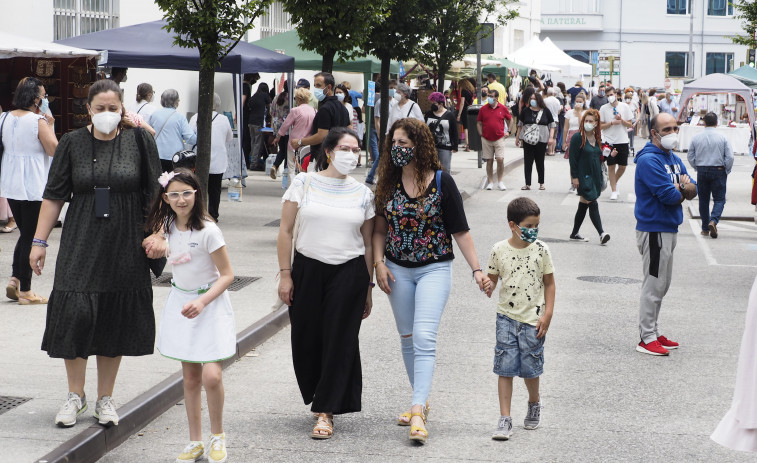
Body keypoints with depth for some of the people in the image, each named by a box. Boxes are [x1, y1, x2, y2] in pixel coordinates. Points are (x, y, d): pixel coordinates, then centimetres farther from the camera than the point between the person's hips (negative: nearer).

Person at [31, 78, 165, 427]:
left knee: (116, 320, 5)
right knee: (74, 314, -7)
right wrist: (39, 241, 2)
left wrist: (157, 234, -4)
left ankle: (105, 398, 19)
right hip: (81, 245, 0)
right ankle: (75, 395, 11)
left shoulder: (140, 141, 0)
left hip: (126, 248, 0)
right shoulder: (72, 144, 1)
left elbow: (155, 193, 5)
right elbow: (54, 196, 5)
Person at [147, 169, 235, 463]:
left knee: (211, 376, -14)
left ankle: (217, 436, 7)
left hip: (210, 303, -5)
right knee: (190, 378, 9)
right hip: (180, 302, 5)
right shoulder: (167, 226, 0)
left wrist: (202, 302, -23)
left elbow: (227, 275, -15)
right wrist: (157, 241, 7)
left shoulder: (208, 231, -19)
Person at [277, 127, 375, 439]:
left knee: (339, 341, -4)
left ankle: (326, 412, 1)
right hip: (307, 270, 0)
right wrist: (285, 274, -4)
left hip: (349, 273, 0)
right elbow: (285, 231, 1)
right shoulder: (304, 183, 1)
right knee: (306, 339, 3)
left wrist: (368, 288, 8)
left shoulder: (363, 194, 6)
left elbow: (368, 244, 10)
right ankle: (320, 396, 26)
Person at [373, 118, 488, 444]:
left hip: (434, 268, -5)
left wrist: (477, 269, -12)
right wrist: (379, 264, -5)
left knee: (424, 338, -15)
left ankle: (417, 412, -20)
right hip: (398, 270, 5)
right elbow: (380, 228, 8)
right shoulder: (389, 182, 2)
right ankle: (421, 401, 27)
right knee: (407, 339, 12)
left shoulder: (441, 182, -9)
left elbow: (460, 231, -7)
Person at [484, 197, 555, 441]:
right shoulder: (499, 250, -3)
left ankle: (534, 402, 36)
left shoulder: (540, 250, -4)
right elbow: (493, 278, 8)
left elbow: (549, 283, 3)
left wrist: (547, 314, -3)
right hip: (507, 317, 1)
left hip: (533, 319, -1)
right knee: (505, 368, -3)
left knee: (530, 367, 6)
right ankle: (505, 419, 2)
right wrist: (489, 286, -17)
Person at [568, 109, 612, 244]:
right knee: (593, 204, -12)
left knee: (583, 206, 12)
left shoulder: (597, 138, 10)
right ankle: (601, 233, -16)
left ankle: (574, 233, 21)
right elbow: (573, 158, -11)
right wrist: (574, 177, -14)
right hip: (583, 176, -7)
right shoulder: (577, 138, -10)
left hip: (595, 176, 7)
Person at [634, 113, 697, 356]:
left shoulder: (674, 159, 13)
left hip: (669, 229, 9)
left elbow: (692, 189, 9)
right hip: (654, 231, -9)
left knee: (662, 285, 16)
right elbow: (669, 195, -23)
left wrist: (680, 188, -14)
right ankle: (647, 339, 1)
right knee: (654, 285, -5)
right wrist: (682, 190, -2)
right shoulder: (649, 160, -16)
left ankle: (654, 333, 25)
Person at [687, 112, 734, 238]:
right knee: (719, 199, 4)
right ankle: (713, 220, -20)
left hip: (702, 171, 2)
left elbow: (691, 157, 5)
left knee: (703, 199, 13)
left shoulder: (696, 138, -1)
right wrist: (726, 171, 6)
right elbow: (730, 157, -8)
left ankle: (705, 228, 17)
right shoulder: (723, 138, -7)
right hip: (718, 171, -2)